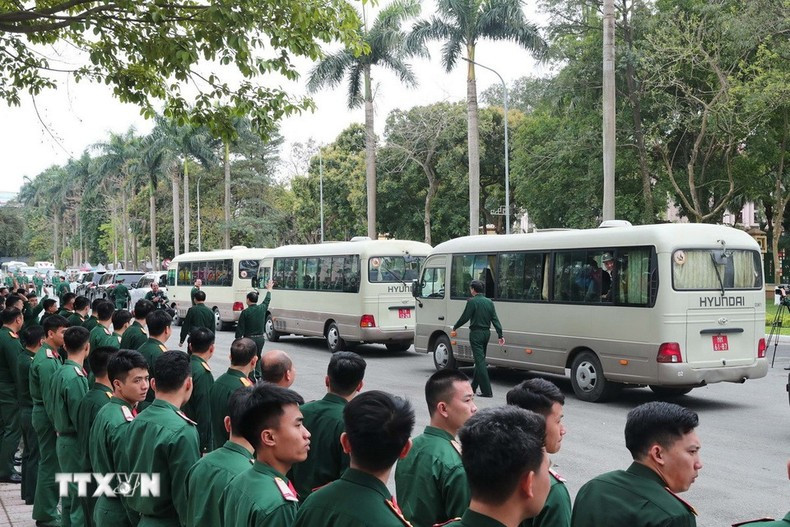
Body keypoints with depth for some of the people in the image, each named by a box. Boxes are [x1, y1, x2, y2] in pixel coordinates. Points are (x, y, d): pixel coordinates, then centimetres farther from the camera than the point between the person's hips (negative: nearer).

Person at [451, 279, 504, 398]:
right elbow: (495, 320, 4)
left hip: (476, 334, -7)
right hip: (486, 333, 7)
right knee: (480, 360, 18)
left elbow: (464, 317, -11)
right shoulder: (489, 302, 7)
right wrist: (500, 335, 3)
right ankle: (474, 386, 30)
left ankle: (487, 391, -12)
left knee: (480, 361, -7)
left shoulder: (472, 302, -13)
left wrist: (454, 328, 3)